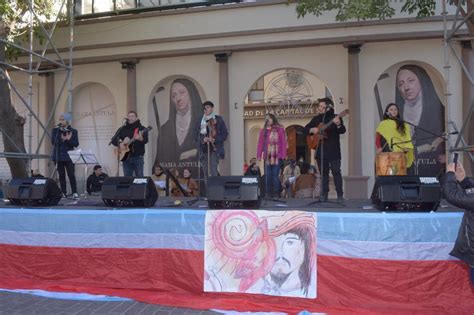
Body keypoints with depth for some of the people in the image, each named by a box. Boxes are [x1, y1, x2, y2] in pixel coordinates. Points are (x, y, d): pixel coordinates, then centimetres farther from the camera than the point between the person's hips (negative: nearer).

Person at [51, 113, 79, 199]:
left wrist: (68, 140, -21)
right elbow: (53, 141, -5)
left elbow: (76, 143, -5)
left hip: (69, 156, -2)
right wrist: (62, 139, -21)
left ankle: (74, 193, -3)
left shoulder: (73, 131, 3)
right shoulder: (55, 130, 7)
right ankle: (63, 192, 12)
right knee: (61, 175, 5)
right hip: (58, 156, 2)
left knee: (71, 175, -6)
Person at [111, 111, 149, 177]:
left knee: (140, 177, -4)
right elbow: (113, 140, 10)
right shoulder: (122, 129, 12)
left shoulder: (142, 128, 2)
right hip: (126, 157, 3)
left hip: (138, 157, -3)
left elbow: (146, 140, -14)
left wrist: (141, 138, -37)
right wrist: (119, 143, -10)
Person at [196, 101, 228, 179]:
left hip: (215, 150, -3)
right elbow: (197, 136, 14)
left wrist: (214, 140, -13)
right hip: (204, 150, 4)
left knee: (213, 172, -14)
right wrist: (202, 139, -8)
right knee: (206, 172, 3)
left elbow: (225, 134, 2)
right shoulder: (200, 121, 13)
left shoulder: (219, 120, 5)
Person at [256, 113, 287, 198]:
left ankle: (276, 193, 2)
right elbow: (260, 144, 10)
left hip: (276, 156, -3)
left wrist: (283, 155, -8)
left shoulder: (279, 130, 4)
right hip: (267, 156, 3)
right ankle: (268, 193, 8)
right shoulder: (263, 131, 13)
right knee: (268, 175, 2)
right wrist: (259, 156, 2)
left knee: (275, 174, -5)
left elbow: (283, 142, 0)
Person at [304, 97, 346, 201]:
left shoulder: (335, 117, 0)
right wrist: (312, 129, -6)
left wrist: (338, 124, -34)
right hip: (320, 150, 4)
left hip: (333, 150, -4)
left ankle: (340, 195, 0)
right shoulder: (316, 119, 13)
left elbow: (342, 131, -13)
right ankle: (324, 195, 12)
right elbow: (306, 129, 16)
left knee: (336, 172, -5)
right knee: (323, 172, 8)